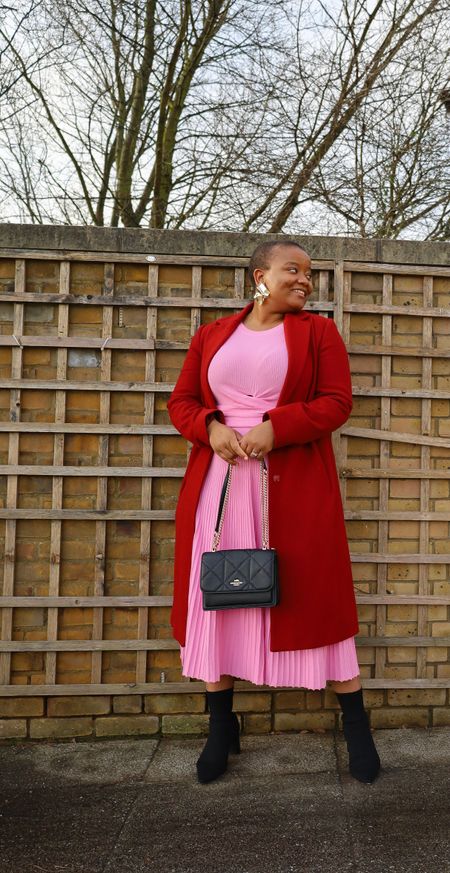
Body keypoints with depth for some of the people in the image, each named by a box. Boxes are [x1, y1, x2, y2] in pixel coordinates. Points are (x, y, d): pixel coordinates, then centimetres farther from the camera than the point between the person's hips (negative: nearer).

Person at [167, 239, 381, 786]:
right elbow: (181, 401, 12)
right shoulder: (211, 335, 13)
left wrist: (276, 428, -16)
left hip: (295, 486, -2)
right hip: (218, 483, 3)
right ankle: (222, 726, 24)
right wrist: (211, 427, -10)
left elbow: (337, 401, -2)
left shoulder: (318, 331, 7)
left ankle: (355, 725, 20)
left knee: (314, 595, 1)